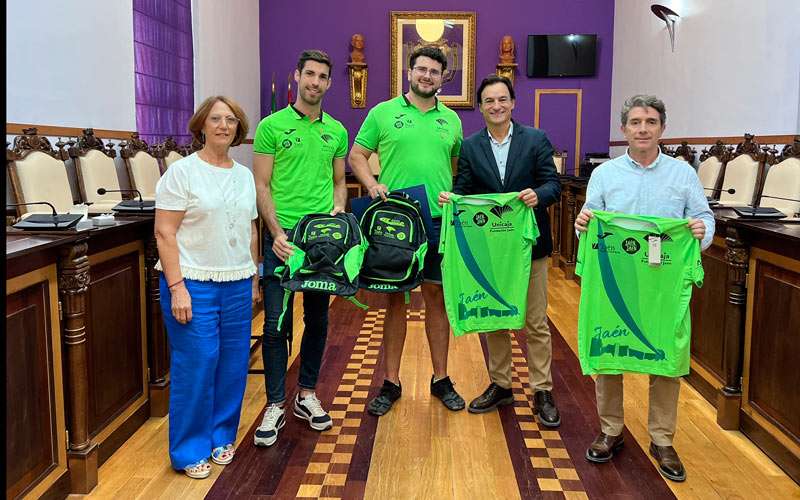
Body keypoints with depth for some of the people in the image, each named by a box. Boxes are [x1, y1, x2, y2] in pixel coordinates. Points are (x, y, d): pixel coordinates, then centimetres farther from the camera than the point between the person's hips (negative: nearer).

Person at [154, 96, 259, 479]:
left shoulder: (244, 175, 12)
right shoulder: (182, 171, -5)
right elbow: (165, 234, -10)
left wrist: (254, 280, 13)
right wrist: (176, 287, -17)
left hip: (237, 285, 6)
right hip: (193, 284, -5)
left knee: (233, 367, 9)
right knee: (196, 368, -2)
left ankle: (221, 437, 27)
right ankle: (190, 451, 15)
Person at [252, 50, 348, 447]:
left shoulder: (336, 130, 11)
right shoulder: (272, 126, -2)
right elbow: (261, 186, -4)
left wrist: (337, 211, -3)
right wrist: (277, 232, -14)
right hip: (283, 236, -4)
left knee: (318, 320, 12)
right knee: (276, 324, -1)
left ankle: (307, 395, 27)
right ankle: (275, 406, 11)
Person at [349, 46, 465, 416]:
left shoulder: (451, 119, 12)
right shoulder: (383, 113, 4)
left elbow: (459, 166, 17)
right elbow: (357, 155, 5)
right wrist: (372, 184, -12)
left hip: (440, 220, 2)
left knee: (437, 297, 9)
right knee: (395, 299, 5)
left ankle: (441, 379, 22)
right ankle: (391, 382, 17)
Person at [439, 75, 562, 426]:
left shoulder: (536, 140, 0)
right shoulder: (470, 147, 6)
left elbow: (552, 184, -5)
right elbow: (464, 190, 2)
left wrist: (539, 195, -26)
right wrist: (449, 197, -20)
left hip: (529, 245, -2)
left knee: (535, 323, 4)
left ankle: (542, 391, 16)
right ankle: (500, 385, 27)